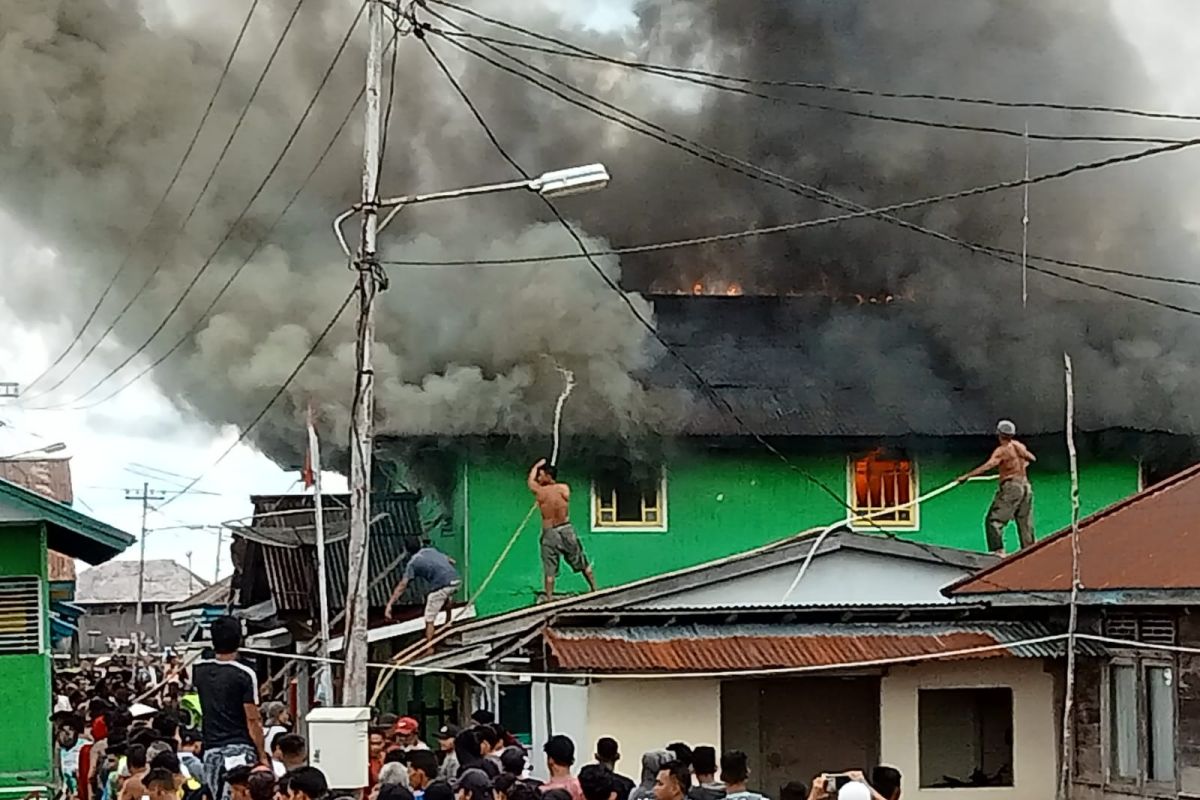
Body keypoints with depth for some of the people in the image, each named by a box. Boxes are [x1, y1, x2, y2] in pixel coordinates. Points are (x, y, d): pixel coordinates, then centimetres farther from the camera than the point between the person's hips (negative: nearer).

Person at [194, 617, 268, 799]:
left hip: (211, 751, 5)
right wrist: (262, 757, -3)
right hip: (240, 748, -5)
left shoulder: (200, 670, 4)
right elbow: (253, 721, -9)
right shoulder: (245, 675, -9)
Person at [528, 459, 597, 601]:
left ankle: (549, 596, 4)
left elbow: (530, 480, 12)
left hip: (549, 532, -2)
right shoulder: (565, 488, -5)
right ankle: (594, 588, 21)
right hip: (567, 529, 2)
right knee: (582, 562, 14)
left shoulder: (539, 491, -9)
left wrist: (538, 465, 29)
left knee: (549, 569, 4)